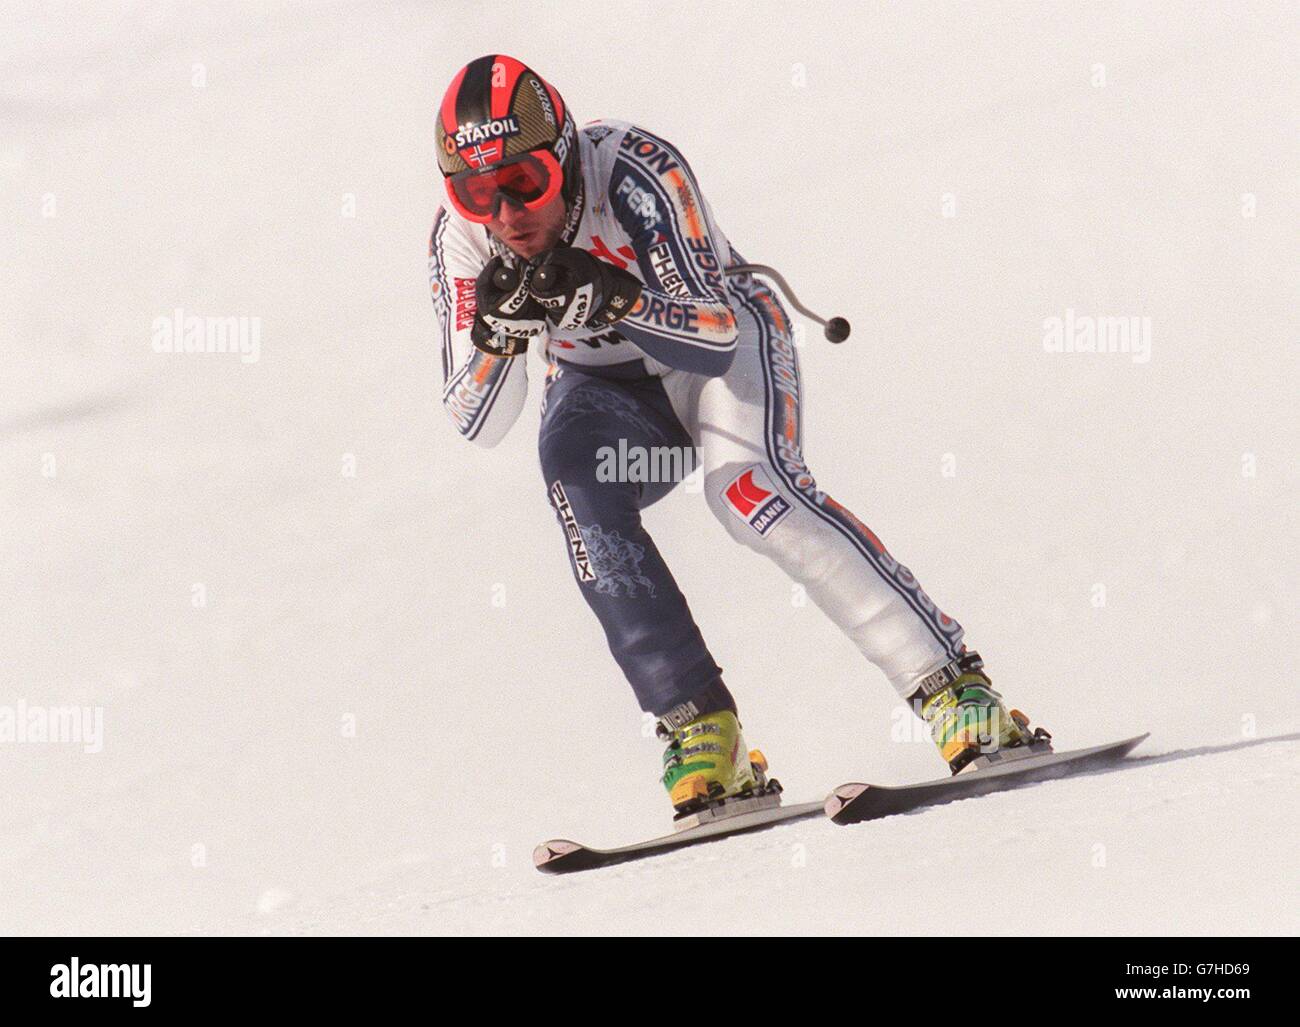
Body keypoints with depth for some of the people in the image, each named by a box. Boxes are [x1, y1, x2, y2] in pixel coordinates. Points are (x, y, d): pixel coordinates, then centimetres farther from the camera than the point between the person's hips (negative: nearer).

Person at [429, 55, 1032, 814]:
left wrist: (610, 300, -50)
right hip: (607, 386, 3)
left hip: (722, 342, -3)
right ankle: (699, 726, -29)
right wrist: (500, 331, -38)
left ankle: (953, 685, -29)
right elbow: (478, 426, -19)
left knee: (750, 488, -32)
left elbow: (716, 336, -34)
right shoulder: (462, 238, -19)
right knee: (569, 463, -30)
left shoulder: (635, 172, -31)